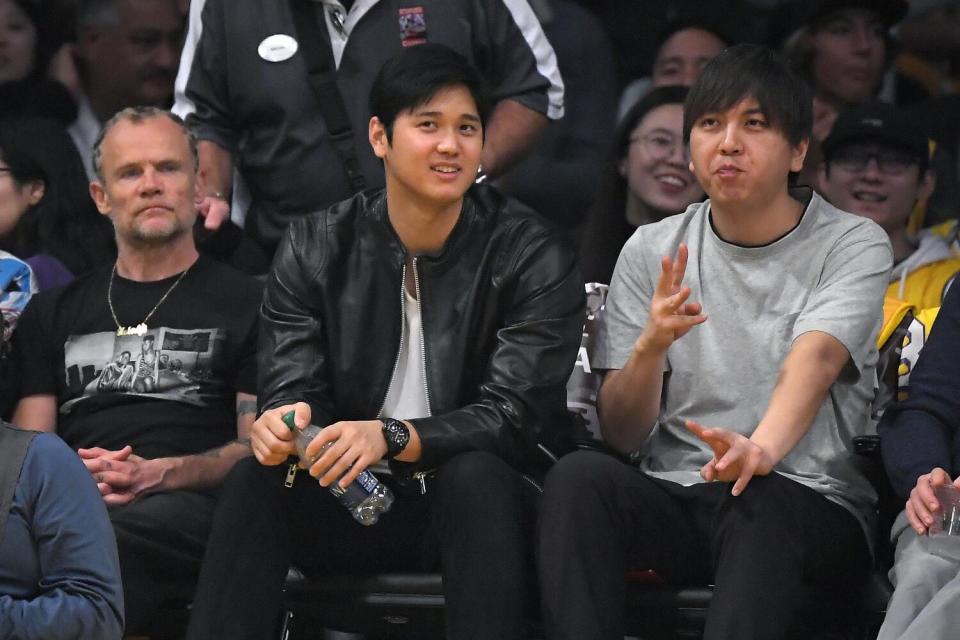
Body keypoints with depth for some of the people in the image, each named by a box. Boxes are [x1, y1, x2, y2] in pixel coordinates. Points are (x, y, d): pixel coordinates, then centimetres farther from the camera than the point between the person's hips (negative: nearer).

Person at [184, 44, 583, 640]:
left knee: (476, 474, -35)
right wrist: (283, 421, -30)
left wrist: (390, 438, -35)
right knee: (256, 481, -24)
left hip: (480, 502, -2)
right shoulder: (315, 249, 2)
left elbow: (512, 417, -17)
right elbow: (292, 387, -2)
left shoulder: (533, 255, -7)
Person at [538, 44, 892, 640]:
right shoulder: (652, 251, 10)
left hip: (811, 507, -3)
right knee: (579, 475, -28)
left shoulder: (854, 245, 2)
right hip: (673, 501, 3)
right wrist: (650, 347, -17)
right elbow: (622, 433, 6)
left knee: (760, 499, -38)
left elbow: (814, 359, -19)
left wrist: (764, 448, -41)